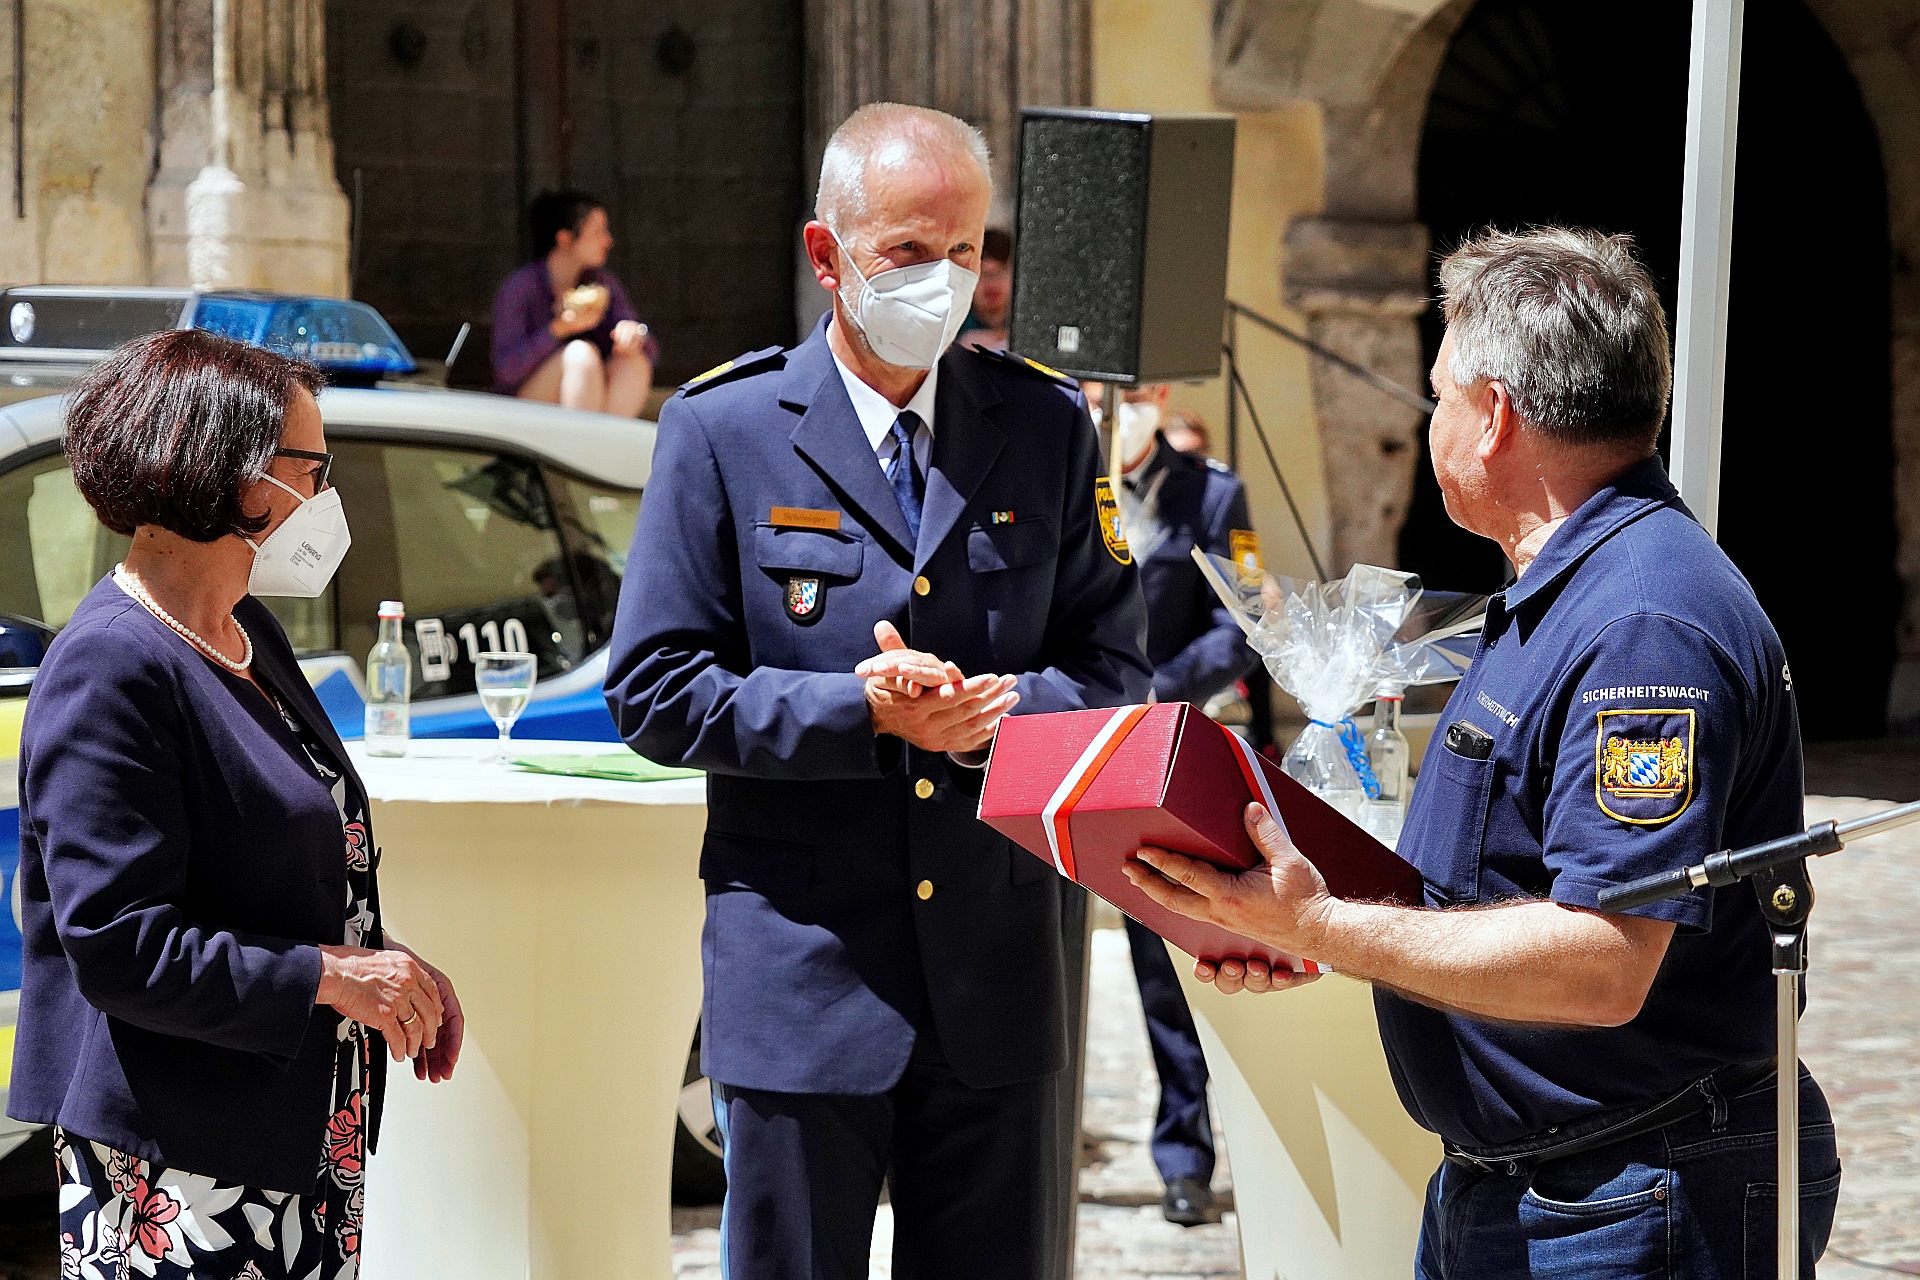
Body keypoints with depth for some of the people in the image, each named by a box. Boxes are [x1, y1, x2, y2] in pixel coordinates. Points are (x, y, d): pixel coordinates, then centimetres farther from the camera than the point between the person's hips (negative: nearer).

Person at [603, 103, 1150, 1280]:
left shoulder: (1048, 429, 7)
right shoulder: (722, 430, -1)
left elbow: (1116, 671, 8)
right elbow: (655, 691, -3)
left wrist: (997, 711, -14)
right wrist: (860, 712, -16)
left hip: (996, 972, 3)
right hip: (802, 977, -2)